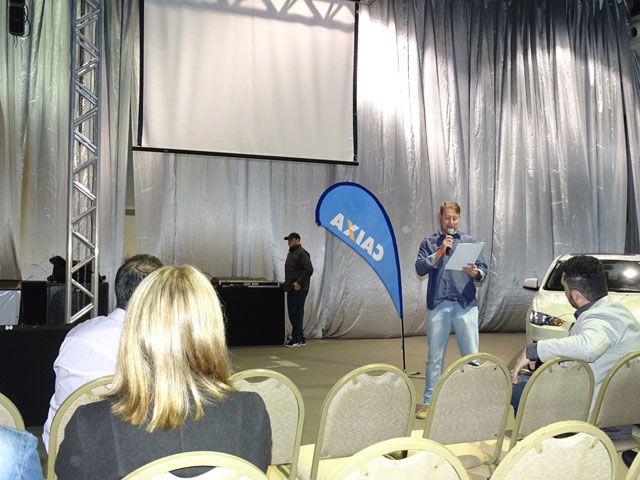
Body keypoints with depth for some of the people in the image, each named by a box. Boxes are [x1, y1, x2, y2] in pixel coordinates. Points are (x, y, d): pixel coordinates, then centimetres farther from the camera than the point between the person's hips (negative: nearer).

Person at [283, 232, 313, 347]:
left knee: (296, 313, -8)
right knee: (292, 313, 11)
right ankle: (300, 339, 18)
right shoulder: (291, 253, 21)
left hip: (299, 289, -10)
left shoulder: (301, 253, -10)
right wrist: (288, 284, 16)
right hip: (291, 289, 10)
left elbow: (309, 270, -19)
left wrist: (299, 282, -20)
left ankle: (297, 339, -3)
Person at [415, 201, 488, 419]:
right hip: (438, 304, 0)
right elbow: (420, 268, -2)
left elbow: (484, 269, 9)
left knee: (471, 356, 1)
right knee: (435, 356, 5)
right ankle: (429, 401, 13)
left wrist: (475, 273, -14)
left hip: (466, 304, 1)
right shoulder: (429, 242, 11)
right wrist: (441, 251, -11)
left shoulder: (469, 241, 14)